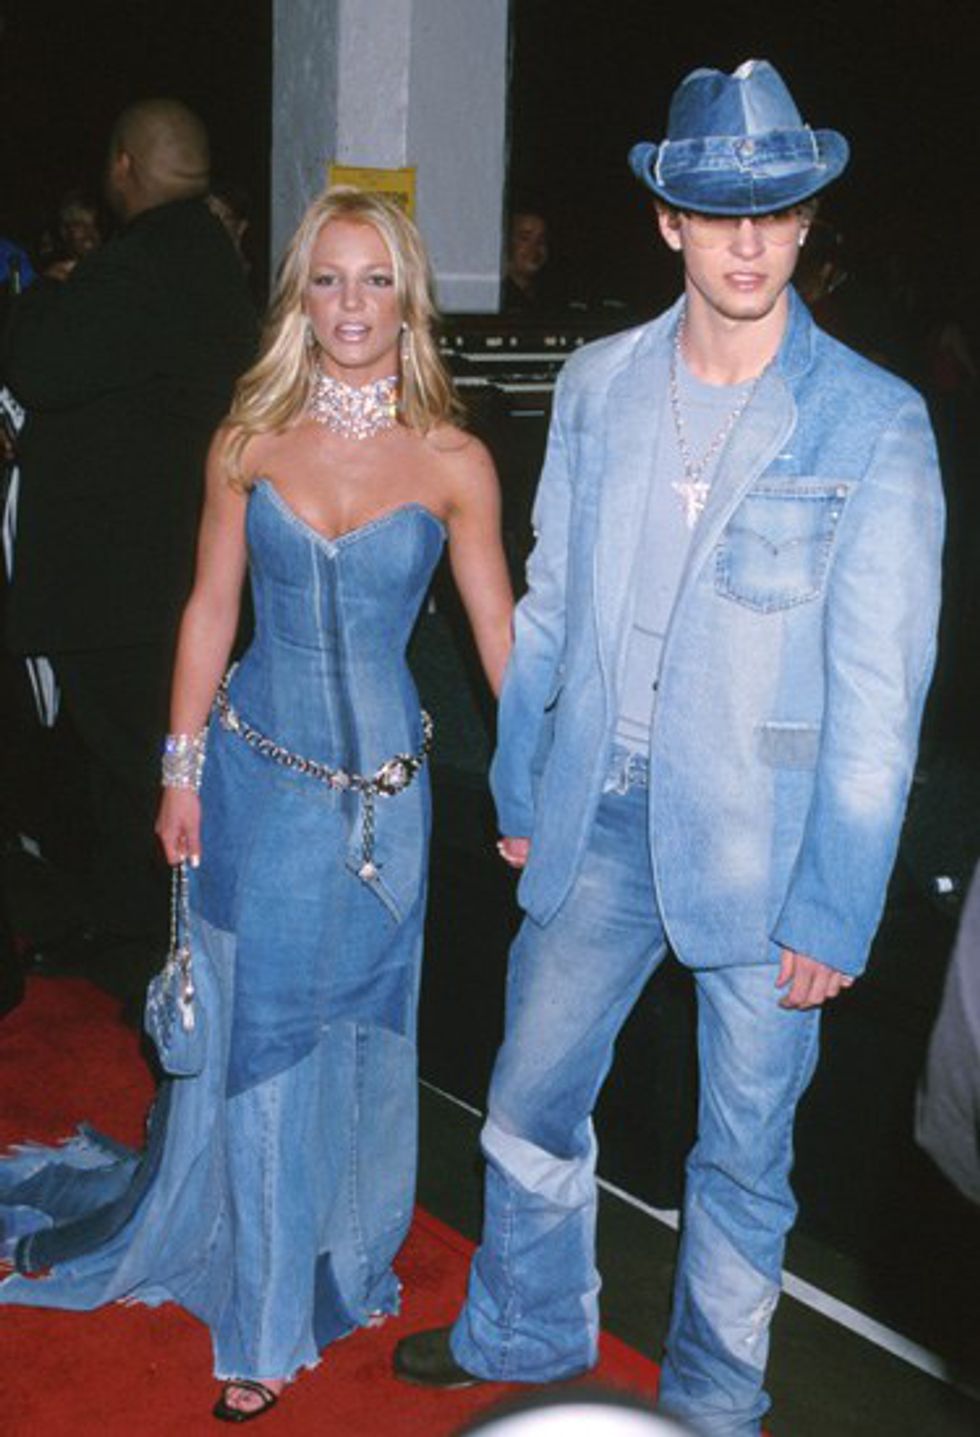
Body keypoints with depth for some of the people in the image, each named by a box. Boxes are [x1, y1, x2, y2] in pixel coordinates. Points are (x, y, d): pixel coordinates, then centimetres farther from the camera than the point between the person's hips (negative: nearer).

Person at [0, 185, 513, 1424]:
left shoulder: (452, 464, -6)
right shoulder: (250, 439, -2)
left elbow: (499, 636, -3)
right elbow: (210, 608, 3)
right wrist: (181, 772, 3)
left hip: (381, 782, -1)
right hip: (255, 765, 2)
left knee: (353, 1030, 11)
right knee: (251, 1027, 12)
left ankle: (338, 1263, 34)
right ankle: (266, 1316, 34)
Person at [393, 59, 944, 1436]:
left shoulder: (873, 423, -11)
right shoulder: (598, 383, 2)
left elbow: (879, 691, -11)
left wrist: (834, 911, -11)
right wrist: (518, 787, 12)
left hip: (761, 842, -3)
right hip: (601, 817, 4)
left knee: (744, 1147, 13)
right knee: (530, 1096, 16)